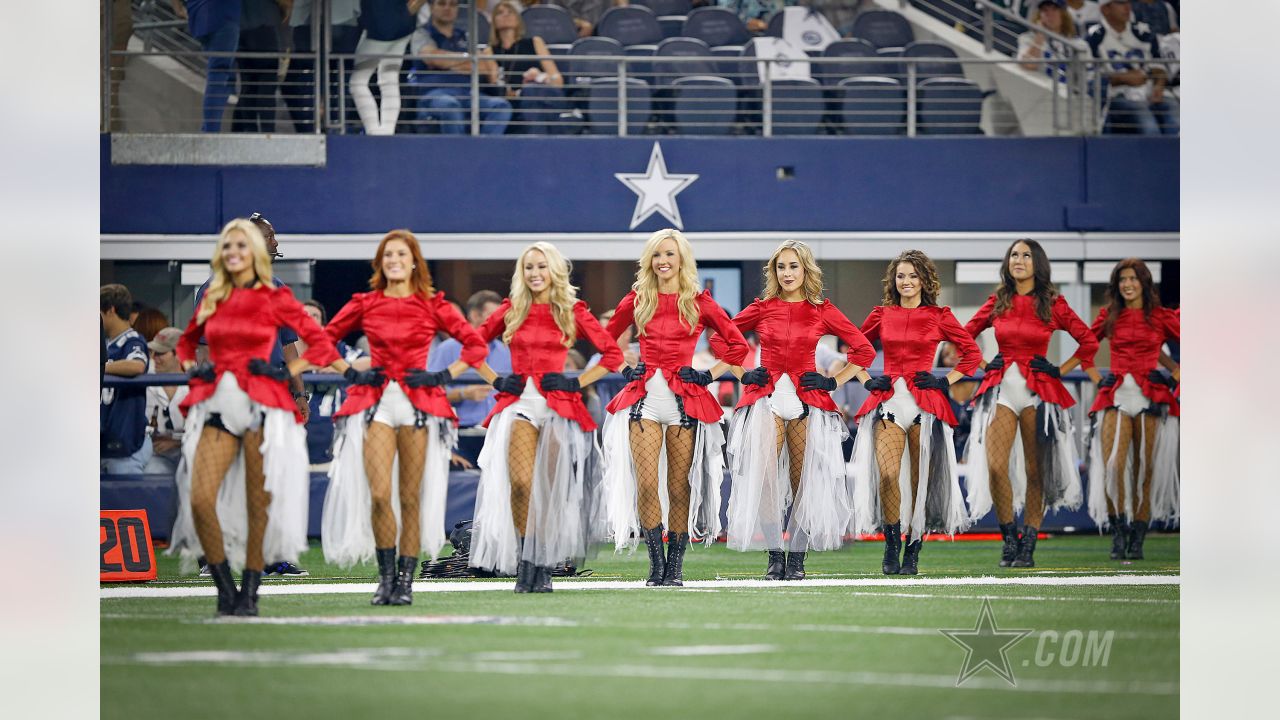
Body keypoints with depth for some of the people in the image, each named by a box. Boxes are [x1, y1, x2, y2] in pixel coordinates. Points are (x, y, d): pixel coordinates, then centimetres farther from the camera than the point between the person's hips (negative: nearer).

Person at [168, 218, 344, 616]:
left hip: (261, 404, -3)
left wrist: (289, 370, -7)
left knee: (258, 502, -2)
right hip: (217, 405, 3)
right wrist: (190, 366, 13)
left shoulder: (275, 298, 4)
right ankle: (226, 590, -1)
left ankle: (249, 593, 6)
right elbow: (187, 339, 31)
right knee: (200, 498, -13)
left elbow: (319, 340, 4)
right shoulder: (212, 299, 15)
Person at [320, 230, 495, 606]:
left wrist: (445, 376, -1)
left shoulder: (432, 305, 6)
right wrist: (351, 372, 4)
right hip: (376, 402, 0)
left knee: (411, 497, -1)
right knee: (379, 494, -13)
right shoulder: (364, 304, 8)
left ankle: (406, 580, 7)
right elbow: (324, 338, 16)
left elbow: (475, 344, 8)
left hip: (419, 402, 0)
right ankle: (386, 576, 2)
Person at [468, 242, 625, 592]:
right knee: (521, 482, -17)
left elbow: (613, 354, 7)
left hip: (557, 403, -1)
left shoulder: (573, 311, 5)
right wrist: (496, 380, 9)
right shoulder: (512, 310, 11)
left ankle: (545, 567, 8)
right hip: (519, 403, 1)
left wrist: (577, 383, -1)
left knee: (552, 487, -1)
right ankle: (525, 563, -10)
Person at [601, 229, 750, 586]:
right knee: (646, 484, -10)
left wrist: (709, 375, 1)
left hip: (684, 399, -1)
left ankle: (675, 566, 7)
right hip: (645, 396, 1)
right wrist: (625, 369, 9)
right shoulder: (637, 300, 9)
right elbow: (606, 338, 22)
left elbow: (738, 344, 7)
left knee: (680, 487, -1)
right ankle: (657, 564, -3)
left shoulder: (699, 302, 4)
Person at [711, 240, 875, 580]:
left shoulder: (822, 311, 7)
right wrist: (742, 375, 6)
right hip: (766, 396, 0)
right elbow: (718, 338, 14)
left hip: (807, 398, 0)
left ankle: (797, 558, 4)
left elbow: (864, 349, 10)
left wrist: (834, 381, 2)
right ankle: (775, 556, -11)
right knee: (765, 475, -15)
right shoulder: (762, 309, 7)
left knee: (802, 480, -1)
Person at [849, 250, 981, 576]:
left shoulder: (939, 316, 5)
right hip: (888, 401, 1)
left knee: (919, 479, 0)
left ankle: (912, 552, 9)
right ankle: (892, 548, -4)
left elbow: (972, 353, 10)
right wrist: (866, 380, 9)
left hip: (925, 402, -1)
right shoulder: (882, 315, 11)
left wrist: (946, 381, 1)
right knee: (888, 473, -17)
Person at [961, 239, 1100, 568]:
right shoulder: (997, 302, 7)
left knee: (1035, 469, 0)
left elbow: (1088, 341, 5)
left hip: (1038, 390, -1)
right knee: (995, 465, -13)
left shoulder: (1053, 303, 1)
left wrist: (1061, 370, 2)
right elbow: (965, 334, 18)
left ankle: (1028, 545, 6)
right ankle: (1009, 537, 2)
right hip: (1002, 387, 1)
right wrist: (984, 366, 10)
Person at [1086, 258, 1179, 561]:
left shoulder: (1161, 317, 5)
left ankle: (1137, 540, 7)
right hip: (1116, 396, 1)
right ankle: (1118, 535, -9)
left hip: (1151, 396, -1)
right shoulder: (1109, 316, 10)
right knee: (1112, 465, -16)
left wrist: (1174, 377, 1)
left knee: (1144, 468, 1)